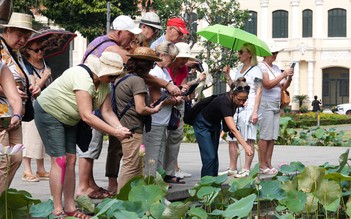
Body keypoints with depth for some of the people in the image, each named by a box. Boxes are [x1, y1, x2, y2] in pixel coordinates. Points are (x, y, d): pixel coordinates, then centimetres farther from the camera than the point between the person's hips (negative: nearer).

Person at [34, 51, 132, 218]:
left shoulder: (104, 84, -5)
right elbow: (86, 116, -36)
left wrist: (120, 128, -28)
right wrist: (115, 133, -35)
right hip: (48, 112, -9)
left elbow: (107, 112, -9)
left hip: (68, 120, 9)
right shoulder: (82, 77, -32)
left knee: (71, 160, 4)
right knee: (60, 160, -13)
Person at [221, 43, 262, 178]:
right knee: (232, 139, 5)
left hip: (248, 107, -7)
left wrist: (255, 111, -15)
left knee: (249, 140, -5)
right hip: (236, 106, 8)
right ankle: (233, 169, 12)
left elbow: (258, 92, -8)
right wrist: (227, 75, 10)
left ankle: (246, 169, -4)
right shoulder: (239, 69, 19)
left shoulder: (255, 70, -3)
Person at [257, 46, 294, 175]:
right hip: (265, 105, -8)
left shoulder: (276, 68, 18)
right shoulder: (261, 67, -6)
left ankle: (268, 163, 8)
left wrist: (289, 78, -2)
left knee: (272, 137, 5)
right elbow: (268, 84, -18)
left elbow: (284, 87, 17)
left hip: (276, 105, 8)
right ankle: (262, 165, -4)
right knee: (265, 136, -8)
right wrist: (283, 75, -16)